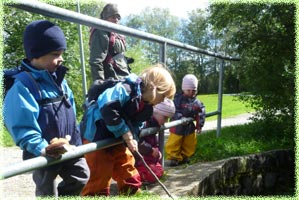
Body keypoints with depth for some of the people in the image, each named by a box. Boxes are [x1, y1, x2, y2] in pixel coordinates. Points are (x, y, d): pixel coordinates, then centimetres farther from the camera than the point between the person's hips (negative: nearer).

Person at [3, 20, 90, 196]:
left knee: (81, 178, 20)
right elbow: (22, 126, -25)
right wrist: (43, 149, -31)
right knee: (47, 192, 14)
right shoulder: (23, 86, -22)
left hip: (69, 148, 7)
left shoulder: (58, 79, 4)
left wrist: (75, 139, 16)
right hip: (45, 155, -7)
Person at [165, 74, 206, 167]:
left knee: (189, 145, 18)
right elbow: (173, 111, -24)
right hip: (177, 127, -4)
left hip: (190, 127, 5)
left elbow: (201, 113, 2)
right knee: (172, 145, 1)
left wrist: (199, 125, 0)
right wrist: (180, 118, -37)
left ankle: (184, 157, 38)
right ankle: (174, 158, 20)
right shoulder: (178, 99, -18)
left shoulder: (196, 102, -4)